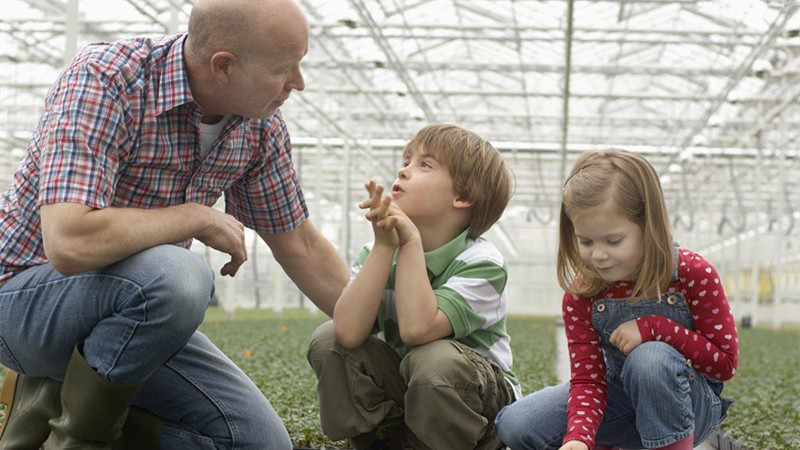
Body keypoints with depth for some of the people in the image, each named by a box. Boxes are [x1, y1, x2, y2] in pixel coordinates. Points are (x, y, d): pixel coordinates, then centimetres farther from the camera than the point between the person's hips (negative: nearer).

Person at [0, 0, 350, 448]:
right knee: (177, 277, -36)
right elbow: (69, 243, -38)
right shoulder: (103, 79, -25)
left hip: (135, 309, 7)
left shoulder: (260, 125, -5)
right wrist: (198, 217, -25)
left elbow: (301, 246, 8)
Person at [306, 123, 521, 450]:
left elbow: (416, 329, -37)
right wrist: (384, 246, -29)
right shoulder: (378, 250, -7)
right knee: (328, 340, -15)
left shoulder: (481, 263, -21)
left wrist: (412, 241, -31)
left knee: (434, 358, -36)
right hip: (402, 387, 4)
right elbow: (349, 332, -25)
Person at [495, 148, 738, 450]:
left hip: (689, 405, -3)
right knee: (515, 425, -16)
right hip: (621, 398, 3)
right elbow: (587, 379, -15)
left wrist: (655, 328, -26)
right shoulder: (581, 294, -12)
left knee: (651, 357, -38)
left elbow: (726, 362, -15)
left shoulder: (693, 274, -18)